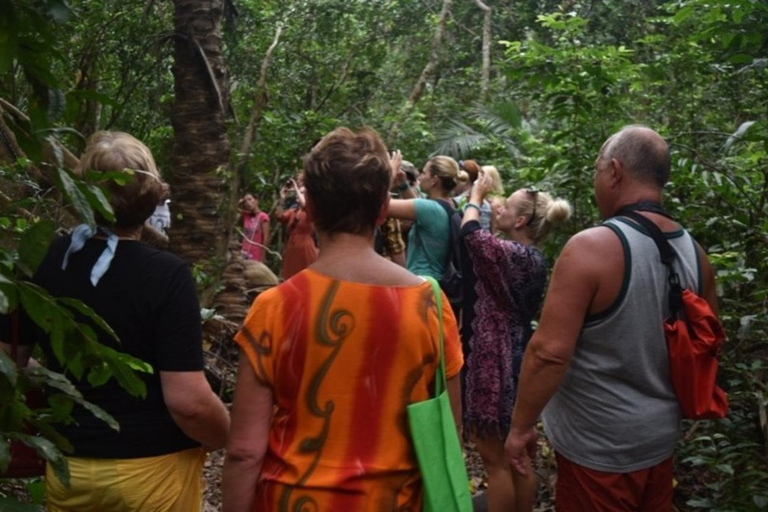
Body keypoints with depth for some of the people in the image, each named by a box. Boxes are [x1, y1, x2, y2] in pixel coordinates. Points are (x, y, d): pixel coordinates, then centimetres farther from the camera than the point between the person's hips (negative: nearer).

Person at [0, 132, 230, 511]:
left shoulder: (41, 263, -6)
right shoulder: (166, 274, -20)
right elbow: (187, 401, -23)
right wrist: (235, 440, -5)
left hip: (67, 466, 4)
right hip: (152, 469, -4)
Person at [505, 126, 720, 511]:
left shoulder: (591, 248, -22)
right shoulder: (694, 253, 0)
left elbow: (549, 352, -24)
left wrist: (520, 426, -13)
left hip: (597, 444, -6)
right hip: (661, 437, 7)